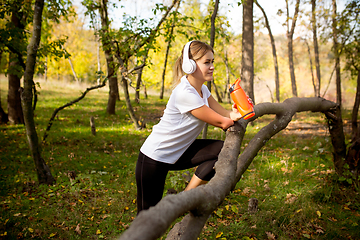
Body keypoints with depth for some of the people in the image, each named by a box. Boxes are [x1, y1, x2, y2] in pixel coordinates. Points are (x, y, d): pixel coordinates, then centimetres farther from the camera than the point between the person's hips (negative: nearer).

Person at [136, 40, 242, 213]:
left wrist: (234, 114, -22)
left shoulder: (202, 90, 2)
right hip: (154, 159, -8)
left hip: (178, 153, 8)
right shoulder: (185, 94, -27)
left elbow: (223, 114, 0)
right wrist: (235, 119, -2)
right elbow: (221, 122, -20)